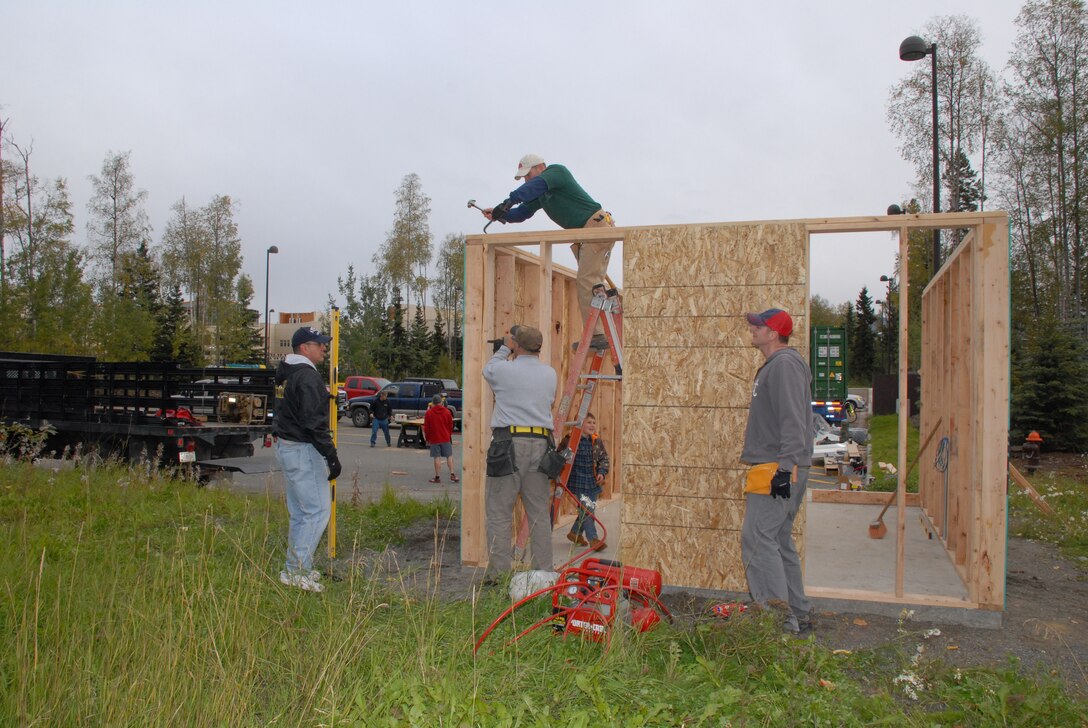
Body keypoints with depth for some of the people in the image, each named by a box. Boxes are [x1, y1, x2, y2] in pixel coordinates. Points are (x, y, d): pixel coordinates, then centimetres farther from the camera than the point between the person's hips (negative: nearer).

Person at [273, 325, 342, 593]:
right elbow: (313, 422, -22)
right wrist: (331, 455, -21)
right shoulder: (307, 376, -16)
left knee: (300, 512, 16)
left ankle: (295, 568, 21)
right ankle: (297, 571, -6)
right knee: (318, 510, -8)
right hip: (302, 451, -11)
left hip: (288, 448, 11)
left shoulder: (290, 373, 16)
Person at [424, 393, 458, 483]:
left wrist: (427, 438, 10)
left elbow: (426, 428, -1)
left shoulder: (428, 413, -4)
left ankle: (438, 477, 3)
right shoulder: (447, 412, 1)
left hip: (434, 439, -1)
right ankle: (452, 474, 2)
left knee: (437, 457, 1)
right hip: (446, 438, 1)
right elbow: (450, 425, 6)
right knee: (449, 456, 7)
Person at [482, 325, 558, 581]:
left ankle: (499, 572, 2)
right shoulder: (550, 374, 9)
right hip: (541, 444, 5)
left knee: (499, 512, 2)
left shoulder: (504, 370, -4)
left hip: (509, 443, -5)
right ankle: (544, 572, 13)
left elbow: (487, 370, 19)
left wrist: (505, 348, 31)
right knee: (539, 513, 10)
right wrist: (522, 354, 33)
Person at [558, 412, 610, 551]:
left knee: (589, 510, 12)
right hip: (578, 482, -6)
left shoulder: (597, 441, 5)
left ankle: (575, 533, 32)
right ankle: (593, 539, -5)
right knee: (585, 510, -10)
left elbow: (604, 458, 13)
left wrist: (602, 472, -2)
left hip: (593, 482, 6)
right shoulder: (570, 440, -11)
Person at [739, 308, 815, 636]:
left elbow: (793, 421, -21)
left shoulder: (785, 364, -12)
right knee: (778, 541, 14)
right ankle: (799, 615, 20)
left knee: (757, 537, -12)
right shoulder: (773, 365, 21)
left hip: (780, 470, -11)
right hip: (778, 470, 11)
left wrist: (785, 467, -25)